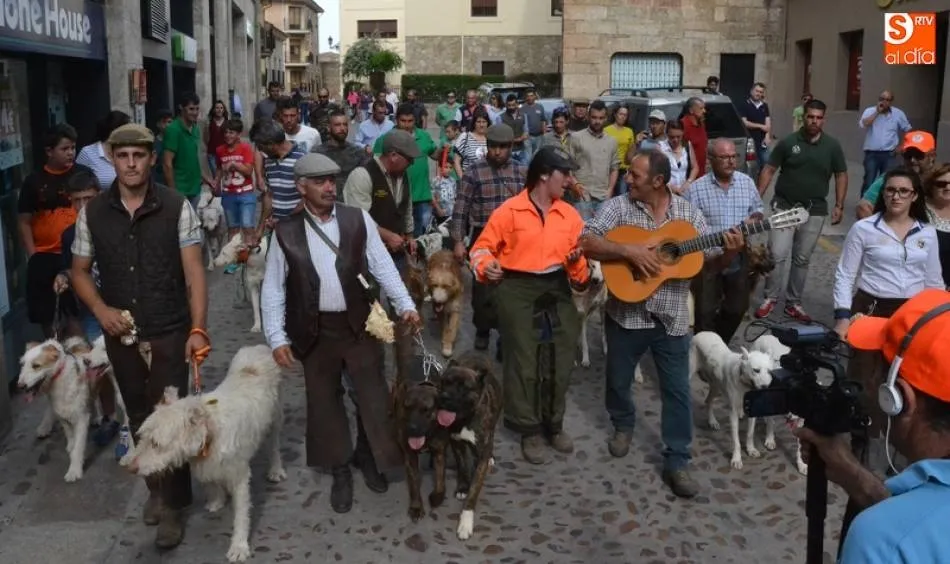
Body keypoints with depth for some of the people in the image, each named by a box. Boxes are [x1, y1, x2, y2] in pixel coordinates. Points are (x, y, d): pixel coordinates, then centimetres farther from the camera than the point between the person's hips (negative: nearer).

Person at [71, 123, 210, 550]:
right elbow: (80, 271, 9)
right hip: (121, 334, 3)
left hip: (169, 332, -3)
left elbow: (193, 271, -11)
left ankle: (173, 505, 19)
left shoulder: (177, 207, -9)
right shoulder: (92, 213, -2)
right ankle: (155, 487, 37)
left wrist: (198, 328, -19)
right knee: (140, 418, 16)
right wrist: (101, 311, -9)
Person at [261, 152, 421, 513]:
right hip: (315, 331, 0)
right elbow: (273, 289, 0)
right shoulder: (286, 232, -2)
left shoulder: (358, 219, -1)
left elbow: (383, 266, 0)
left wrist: (405, 305, -10)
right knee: (324, 402, 11)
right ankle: (340, 472, 30)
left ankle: (368, 458, 35)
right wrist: (277, 338, -6)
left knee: (374, 396, 8)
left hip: (359, 324, 0)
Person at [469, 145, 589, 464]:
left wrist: (577, 259, -13)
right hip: (518, 289, -4)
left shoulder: (570, 214, 7)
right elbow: (482, 247, -1)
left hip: (557, 288, 5)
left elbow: (578, 257, 10)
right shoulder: (510, 210, -6)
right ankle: (529, 430, 14)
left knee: (561, 360, 8)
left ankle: (554, 425, 26)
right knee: (523, 362, -1)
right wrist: (486, 267, -20)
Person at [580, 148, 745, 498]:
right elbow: (585, 243, -17)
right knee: (618, 380, 16)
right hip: (626, 313, 0)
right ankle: (623, 424, 46)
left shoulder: (688, 213, -1)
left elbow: (713, 259, 2)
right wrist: (628, 250, -27)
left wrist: (730, 251, -20)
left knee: (678, 390, 3)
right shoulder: (618, 207, -6)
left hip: (671, 318, 1)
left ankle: (676, 461, 15)